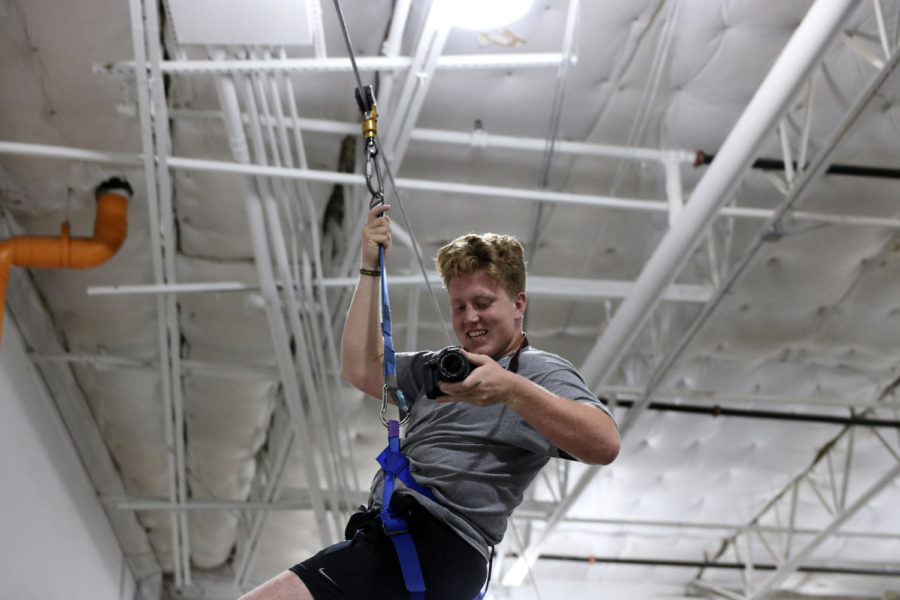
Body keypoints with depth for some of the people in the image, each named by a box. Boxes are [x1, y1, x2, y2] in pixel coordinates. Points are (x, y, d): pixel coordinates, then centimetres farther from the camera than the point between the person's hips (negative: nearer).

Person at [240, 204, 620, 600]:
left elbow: (605, 444, -16)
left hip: (436, 548, -9)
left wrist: (511, 390, -29)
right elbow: (361, 369, 22)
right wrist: (370, 269, 22)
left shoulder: (541, 371, 1)